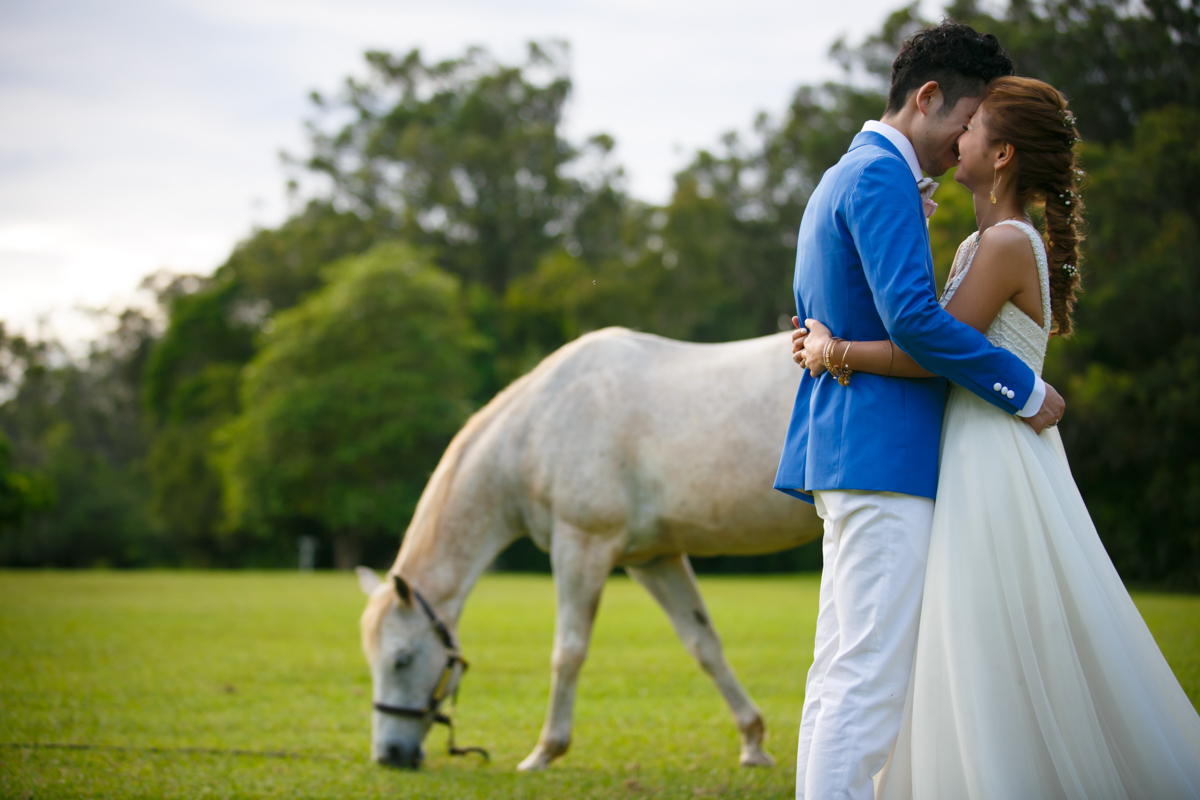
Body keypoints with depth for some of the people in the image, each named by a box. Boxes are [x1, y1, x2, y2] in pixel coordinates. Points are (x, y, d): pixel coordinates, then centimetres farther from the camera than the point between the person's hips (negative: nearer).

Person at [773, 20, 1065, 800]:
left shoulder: (843, 178, 22)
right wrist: (1024, 388, -14)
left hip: (845, 455, 11)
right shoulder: (882, 177, -11)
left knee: (840, 671, 10)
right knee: (872, 677, -12)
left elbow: (816, 321, 29)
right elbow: (911, 317, -21)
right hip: (883, 454, -11)